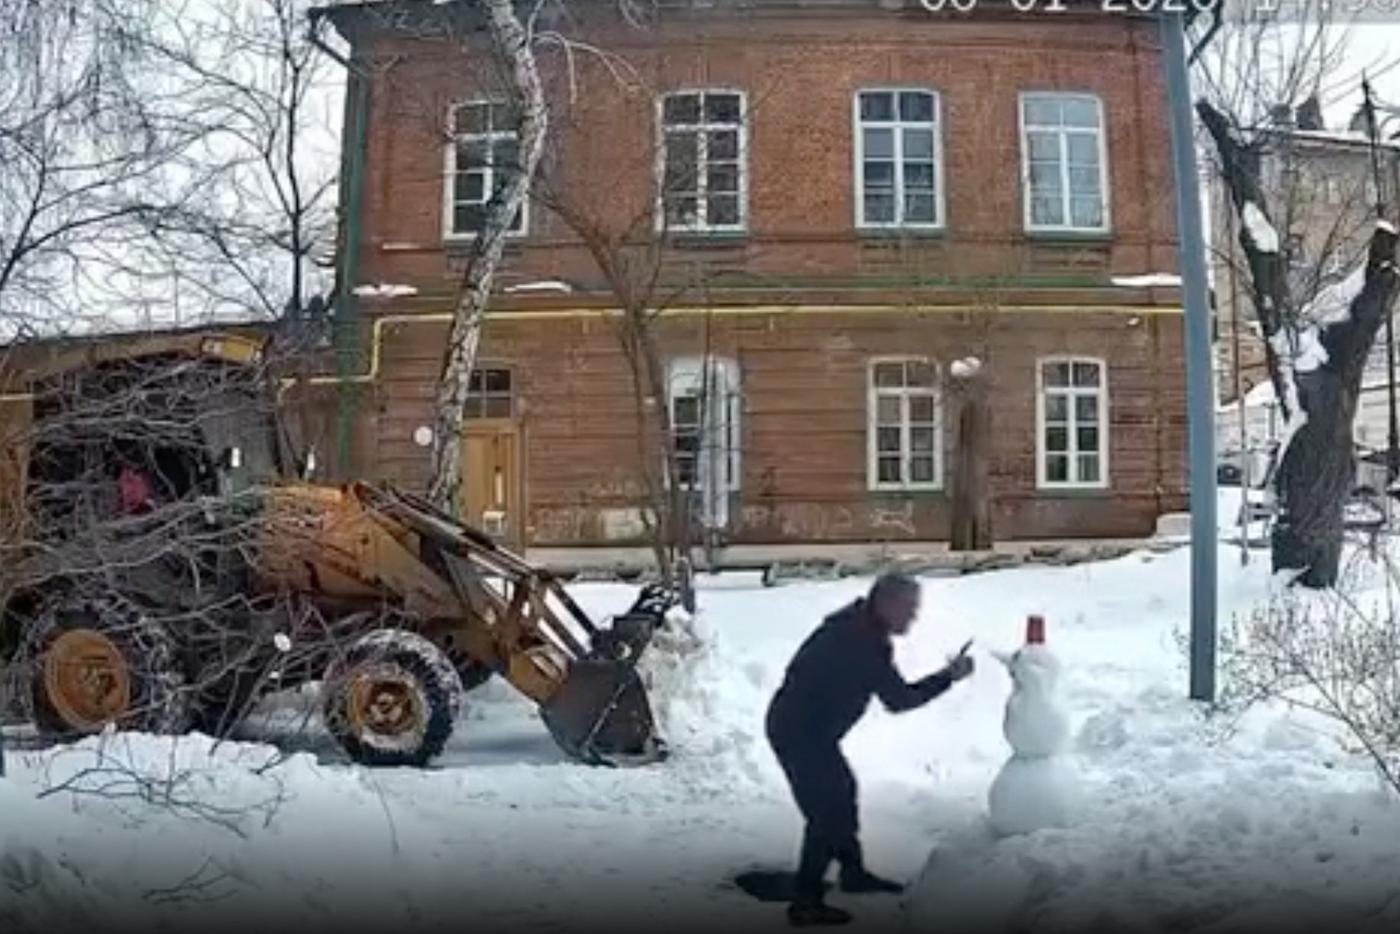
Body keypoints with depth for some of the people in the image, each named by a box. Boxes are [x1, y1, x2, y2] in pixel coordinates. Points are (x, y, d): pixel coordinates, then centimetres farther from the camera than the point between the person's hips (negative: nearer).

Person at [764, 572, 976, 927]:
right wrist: (948, 677, -9)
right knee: (826, 811, -4)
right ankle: (805, 902, 6)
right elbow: (899, 699, -18)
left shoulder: (857, 627, 4)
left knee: (841, 791, 22)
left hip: (802, 724, 10)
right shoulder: (864, 644, -25)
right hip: (800, 732, -10)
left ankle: (853, 871, 40)